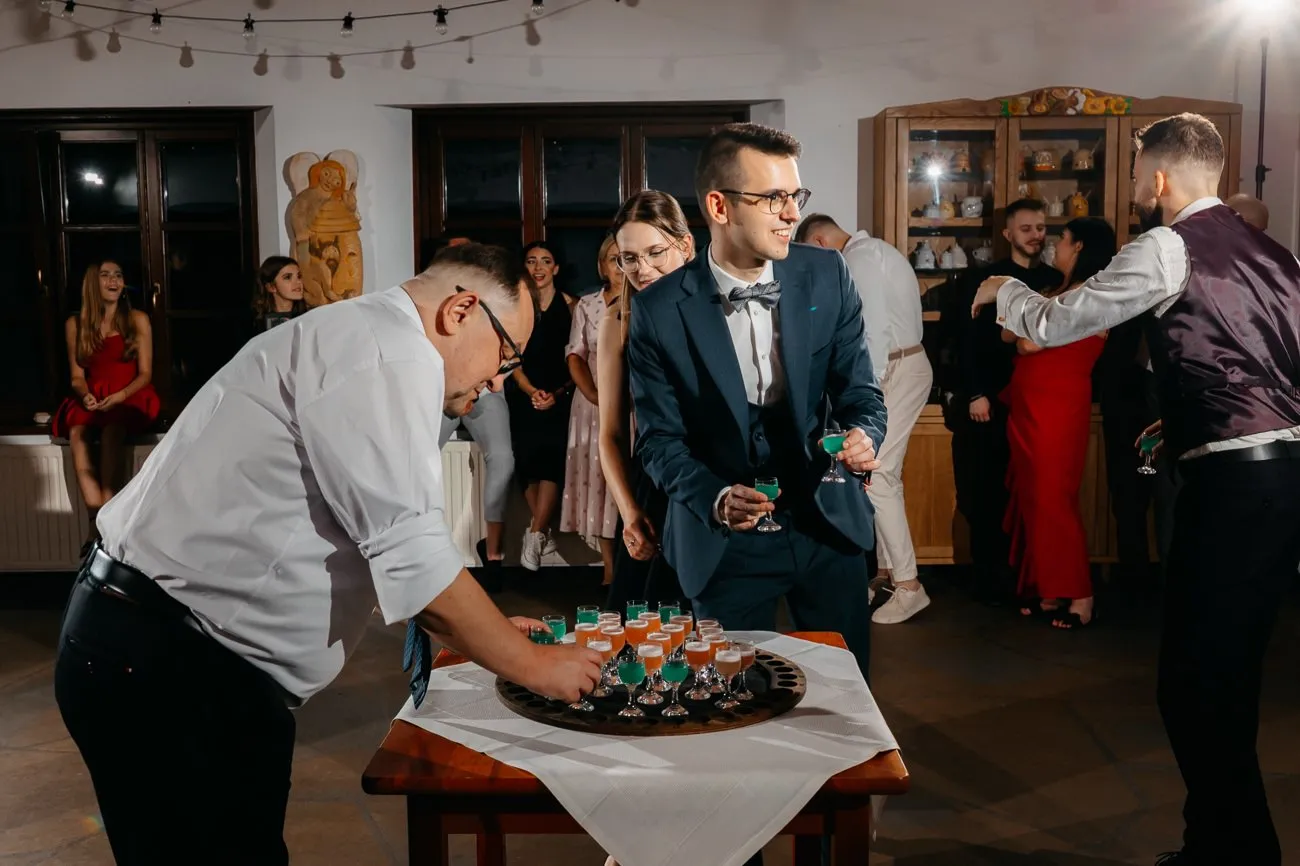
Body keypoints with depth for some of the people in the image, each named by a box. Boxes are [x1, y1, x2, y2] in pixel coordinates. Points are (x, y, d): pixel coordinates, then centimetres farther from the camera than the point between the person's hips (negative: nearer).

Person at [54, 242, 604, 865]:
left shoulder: (353, 341, 16)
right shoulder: (392, 352, -17)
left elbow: (383, 547, 21)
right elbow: (413, 560, -21)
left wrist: (489, 631, 18)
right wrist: (532, 663, -9)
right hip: (168, 667, -10)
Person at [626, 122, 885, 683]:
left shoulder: (826, 276, -5)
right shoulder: (659, 309, -12)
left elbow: (859, 391, 0)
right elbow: (660, 439, -7)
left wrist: (863, 435, -22)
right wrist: (715, 498, -24)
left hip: (829, 525, 3)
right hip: (725, 540, -2)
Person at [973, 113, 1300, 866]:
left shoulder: (1167, 249, -7)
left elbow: (1051, 325, -4)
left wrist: (1005, 289, 17)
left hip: (1234, 479, -9)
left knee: (1194, 681, 1)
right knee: (1228, 672, 19)